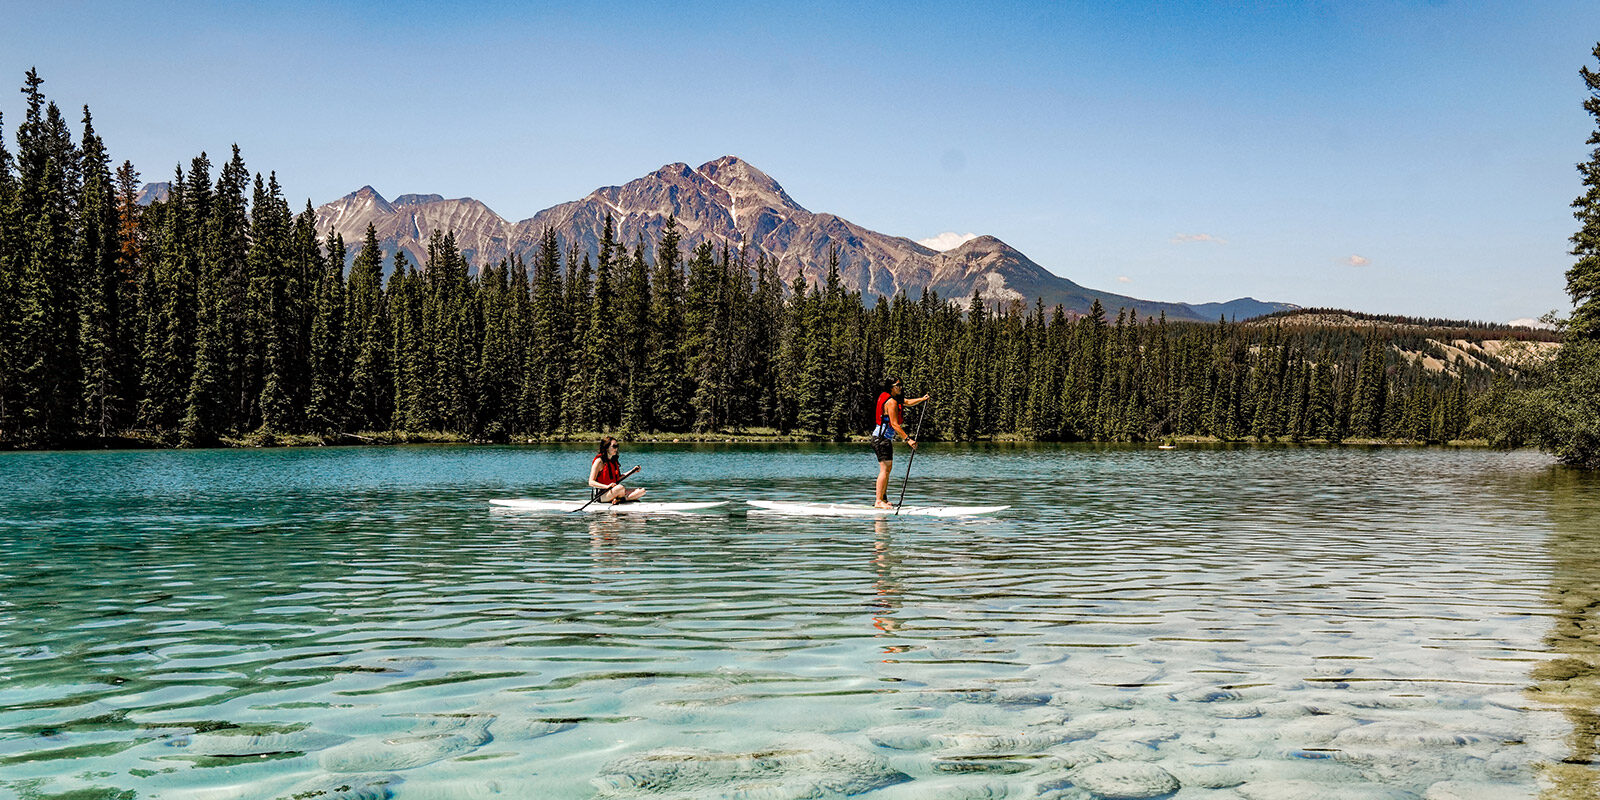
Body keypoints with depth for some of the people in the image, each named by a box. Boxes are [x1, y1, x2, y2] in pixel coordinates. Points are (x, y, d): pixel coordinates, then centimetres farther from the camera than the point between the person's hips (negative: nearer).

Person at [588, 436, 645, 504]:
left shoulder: (614, 461, 14)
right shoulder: (599, 461, -10)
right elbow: (591, 482, -16)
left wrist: (633, 471, 15)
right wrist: (607, 486, -30)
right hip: (601, 495, -8)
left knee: (641, 491, -6)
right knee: (620, 488, -39)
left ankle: (623, 499, -25)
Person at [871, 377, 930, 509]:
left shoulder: (896, 398, 13)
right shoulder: (891, 402, -18)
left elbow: (907, 402, 31)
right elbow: (894, 424, -23)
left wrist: (922, 399, 16)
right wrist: (908, 439, -24)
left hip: (886, 439, 11)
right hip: (881, 438, -11)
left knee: (888, 468, 15)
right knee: (885, 469, -14)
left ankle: (883, 499, 20)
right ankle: (878, 501, -18)